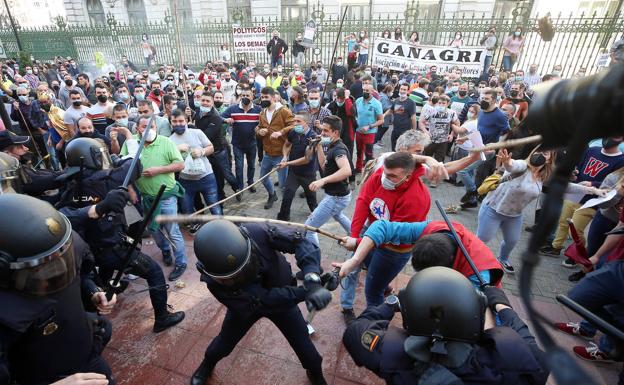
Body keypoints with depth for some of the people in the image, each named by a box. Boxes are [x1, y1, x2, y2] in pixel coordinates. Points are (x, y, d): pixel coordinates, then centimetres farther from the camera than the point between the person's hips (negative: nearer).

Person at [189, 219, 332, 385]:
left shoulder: (257, 233, -39)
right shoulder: (213, 279, -35)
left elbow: (300, 243, -35)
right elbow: (262, 300, -37)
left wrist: (313, 280, -51)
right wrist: (304, 292, -46)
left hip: (283, 296, 0)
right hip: (246, 305, 0)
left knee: (302, 343, 10)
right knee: (225, 341, 20)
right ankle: (207, 365, 56)